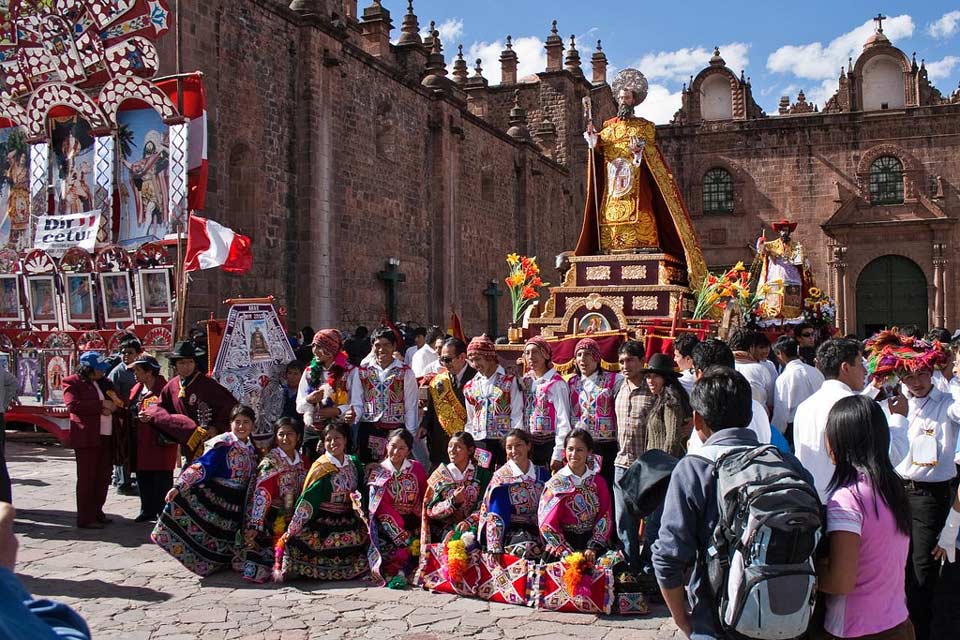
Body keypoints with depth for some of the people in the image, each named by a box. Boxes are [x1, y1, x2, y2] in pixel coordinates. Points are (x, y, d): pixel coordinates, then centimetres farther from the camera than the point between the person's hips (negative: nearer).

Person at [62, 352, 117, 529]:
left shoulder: (104, 382, 18)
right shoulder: (72, 382, -2)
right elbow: (73, 405, -15)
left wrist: (111, 408, -2)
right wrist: (101, 405, -16)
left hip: (107, 436, 7)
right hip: (87, 437, -7)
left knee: (103, 477, 10)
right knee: (87, 478, -4)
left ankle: (97, 512, 20)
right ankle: (85, 518, 1)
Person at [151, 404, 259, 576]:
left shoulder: (252, 449, 8)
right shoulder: (223, 445, -14)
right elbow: (200, 467, -21)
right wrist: (179, 486, -29)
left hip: (236, 504, 6)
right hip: (214, 498, -6)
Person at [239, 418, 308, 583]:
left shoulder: (302, 462, 8)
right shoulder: (270, 462, -11)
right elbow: (261, 494, -20)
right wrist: (254, 526, -28)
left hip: (294, 521, 6)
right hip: (273, 521, -6)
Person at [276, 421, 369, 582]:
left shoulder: (354, 463, 6)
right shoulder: (321, 468, -7)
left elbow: (361, 490, 15)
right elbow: (307, 500, -10)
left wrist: (357, 497, -6)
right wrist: (290, 531, -13)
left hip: (348, 523, 3)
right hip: (323, 524, -3)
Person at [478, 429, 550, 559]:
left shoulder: (543, 474, 10)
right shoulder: (500, 477, 0)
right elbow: (495, 518, -6)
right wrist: (495, 550, -17)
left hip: (538, 531, 4)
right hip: (511, 532, -4)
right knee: (527, 548, -34)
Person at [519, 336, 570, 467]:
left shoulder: (556, 383, -9)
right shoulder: (525, 381, 10)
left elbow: (563, 420, -13)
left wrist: (558, 453, -16)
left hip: (549, 443, -5)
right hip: (529, 444, 5)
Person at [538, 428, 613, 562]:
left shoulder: (598, 482, 8)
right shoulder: (556, 483, 1)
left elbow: (605, 516, 4)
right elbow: (547, 523, -3)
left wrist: (592, 548, -9)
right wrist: (566, 552, -12)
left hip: (593, 541, 3)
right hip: (563, 541, -3)